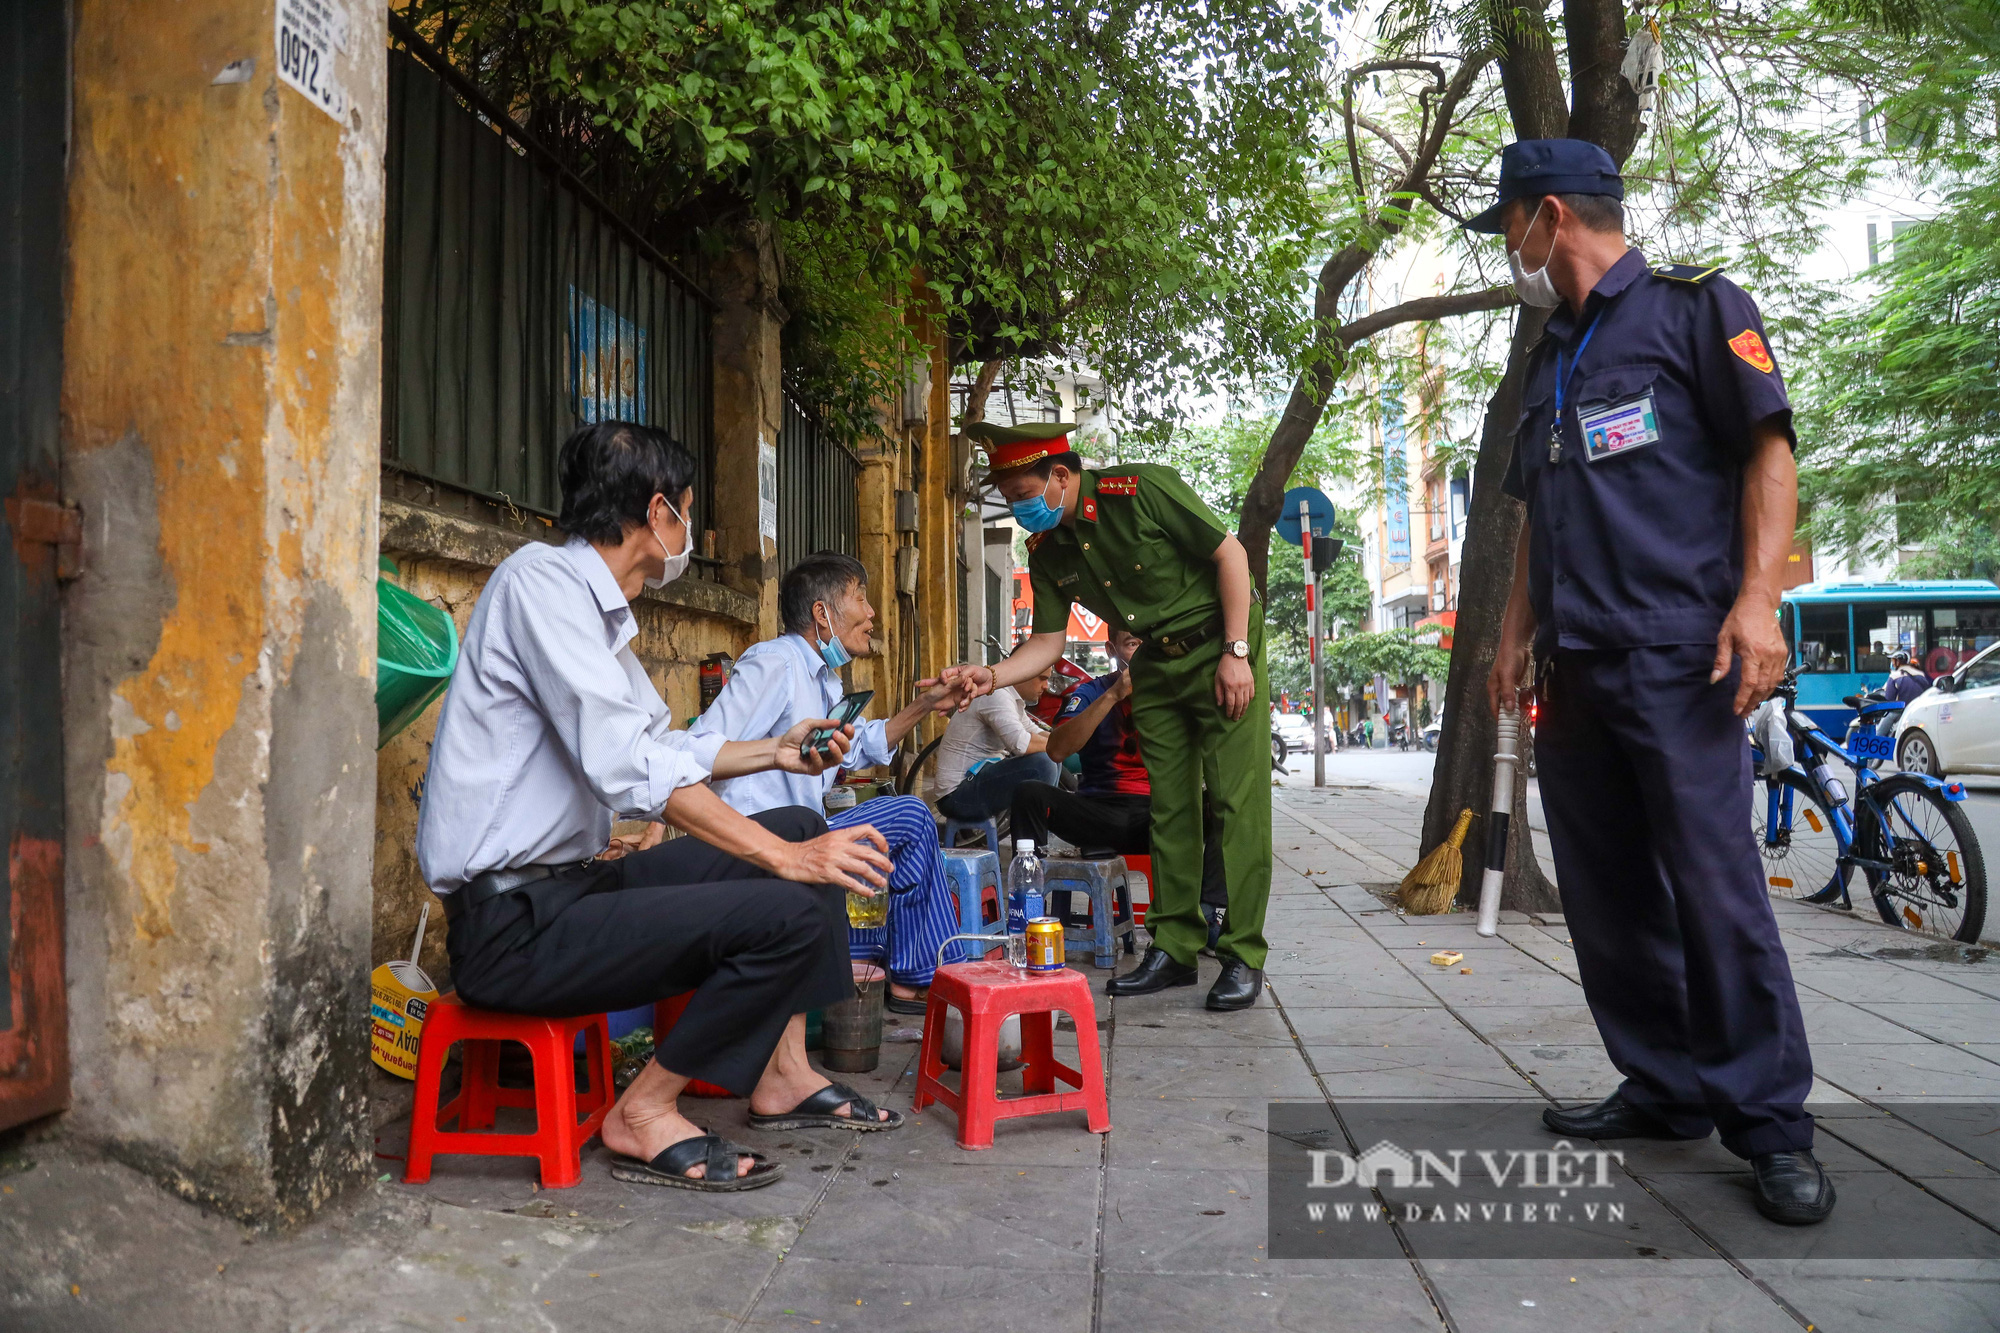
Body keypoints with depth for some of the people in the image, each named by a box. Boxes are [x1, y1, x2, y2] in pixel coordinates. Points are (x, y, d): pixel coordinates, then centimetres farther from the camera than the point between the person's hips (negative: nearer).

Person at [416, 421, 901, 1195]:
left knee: (802, 831, 12)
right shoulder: (543, 578, -15)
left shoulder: (595, 607, 14)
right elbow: (626, 766, -25)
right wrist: (782, 858, -24)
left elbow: (661, 747, 29)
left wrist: (775, 751, 30)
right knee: (789, 914, -22)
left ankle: (778, 1072, 12)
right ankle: (645, 1115, -5)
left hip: (574, 882, 10)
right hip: (514, 922, -10)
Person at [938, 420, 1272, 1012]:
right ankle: (1175, 948, 14)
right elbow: (1048, 642, 2)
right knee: (1168, 807, 6)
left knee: (1237, 801, -8)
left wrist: (1236, 652, -20)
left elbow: (1231, 553, -17)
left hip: (1221, 646, -6)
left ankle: (1243, 957, -3)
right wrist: (991, 675, -16)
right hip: (1157, 663, 6)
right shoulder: (1046, 551, -3)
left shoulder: (1143, 490, -22)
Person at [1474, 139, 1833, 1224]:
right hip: (1572, 673, 8)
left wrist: (1757, 599, -17)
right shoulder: (1548, 360, 24)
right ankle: (1665, 1090, 19)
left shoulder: (1693, 308, 3)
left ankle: (1772, 1124, 1)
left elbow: (1769, 451, -5)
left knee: (1715, 886, -10)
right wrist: (1515, 638, 17)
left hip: (1676, 657, -7)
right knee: (1606, 897, 8)